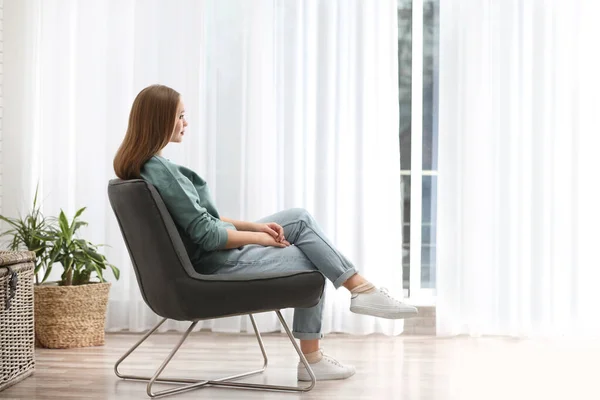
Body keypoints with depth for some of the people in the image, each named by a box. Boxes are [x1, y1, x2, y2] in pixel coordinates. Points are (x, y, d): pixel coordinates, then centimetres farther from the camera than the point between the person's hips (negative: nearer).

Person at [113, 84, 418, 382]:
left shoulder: (148, 166, 7)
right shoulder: (159, 171, -24)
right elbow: (207, 235, -23)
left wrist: (254, 226, 5)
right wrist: (259, 237, -8)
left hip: (217, 254, 9)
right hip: (219, 265, -9)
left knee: (300, 218, 6)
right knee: (310, 261, 6)